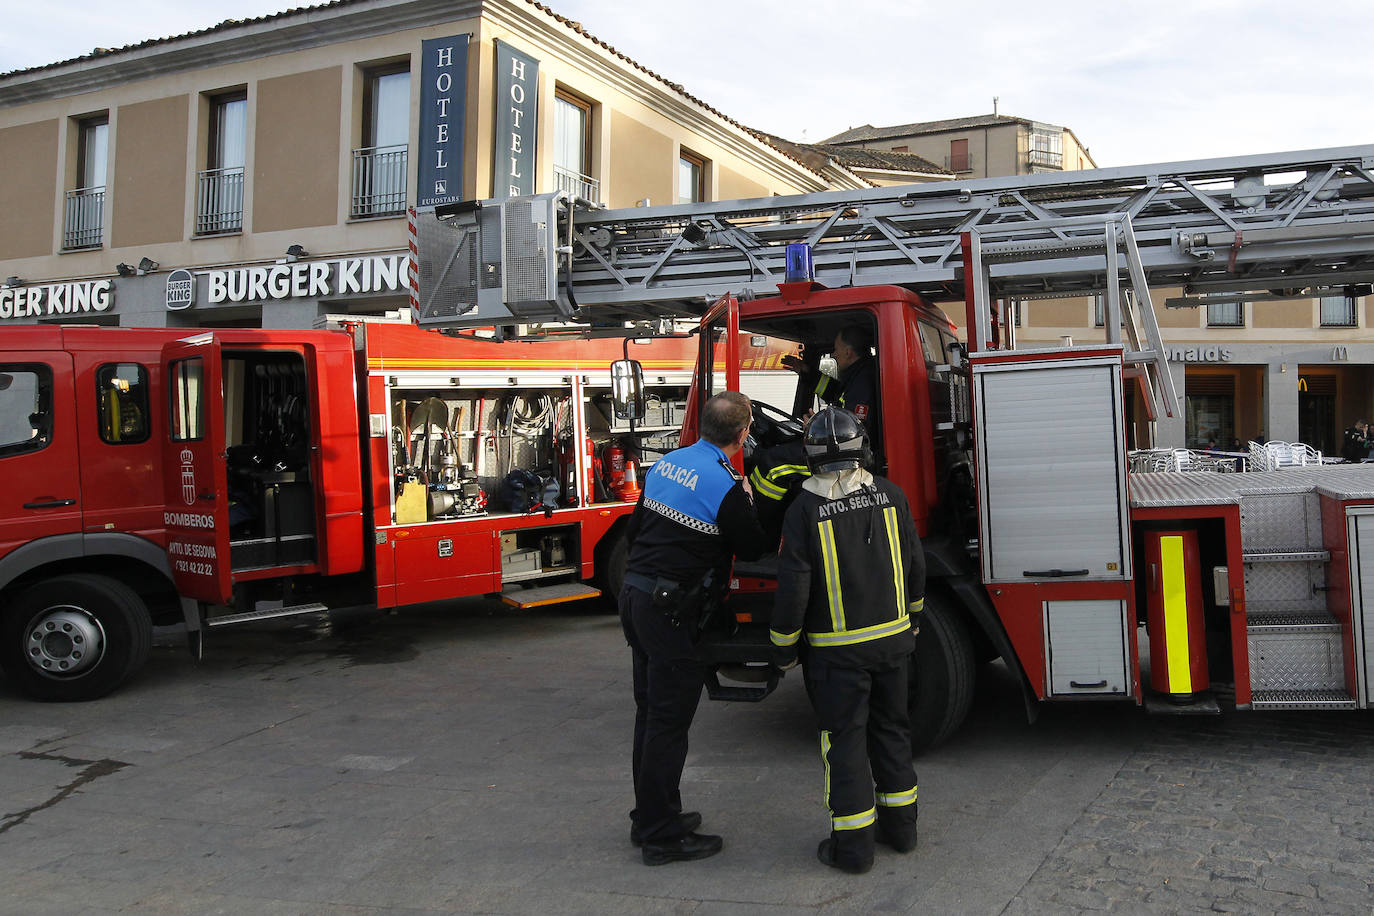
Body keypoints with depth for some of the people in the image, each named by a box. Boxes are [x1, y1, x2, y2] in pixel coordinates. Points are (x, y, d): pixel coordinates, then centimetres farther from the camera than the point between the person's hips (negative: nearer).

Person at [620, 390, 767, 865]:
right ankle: (661, 836, 8)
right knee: (669, 719, -1)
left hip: (634, 595, 9)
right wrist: (747, 501, 10)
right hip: (671, 610, -9)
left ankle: (650, 816, 30)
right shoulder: (725, 487, -16)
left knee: (651, 712, 18)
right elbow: (751, 549, -4)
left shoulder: (666, 464, 9)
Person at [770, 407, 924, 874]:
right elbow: (914, 564, 5)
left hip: (838, 650, -4)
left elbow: (793, 584, -13)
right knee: (891, 728, 18)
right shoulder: (889, 494, -2)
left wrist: (783, 646, -1)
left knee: (844, 737, 5)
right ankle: (900, 825, 28)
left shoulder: (805, 507, -14)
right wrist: (910, 617, 21)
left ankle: (853, 844, 10)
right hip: (893, 639, 4)